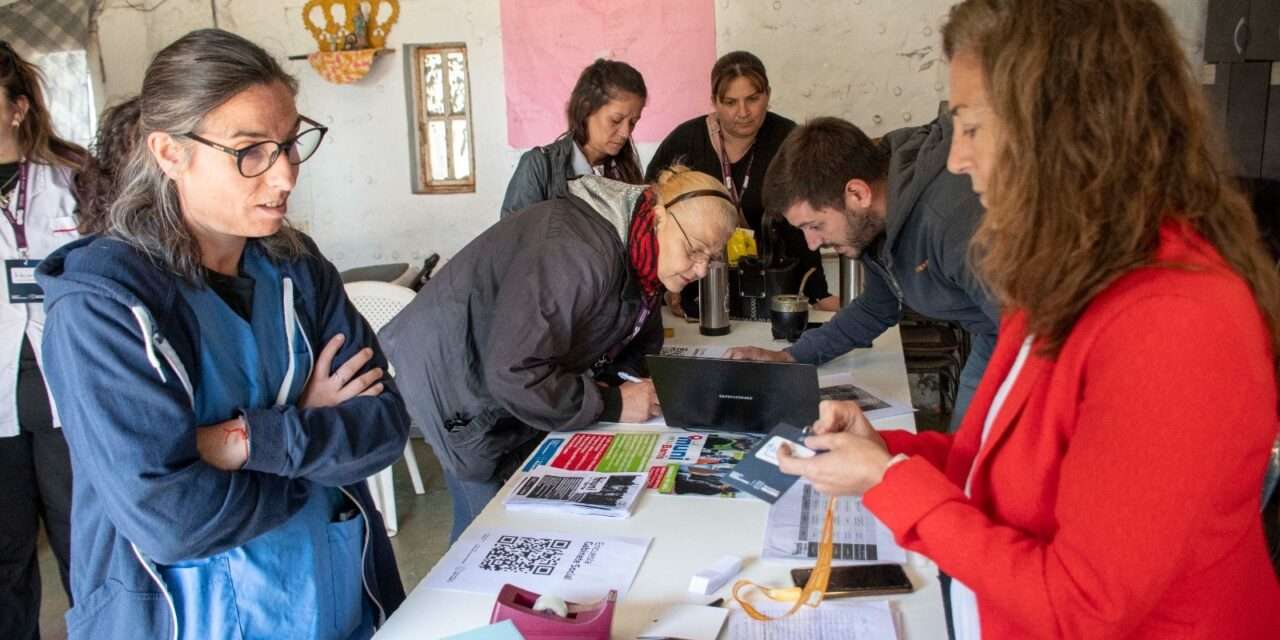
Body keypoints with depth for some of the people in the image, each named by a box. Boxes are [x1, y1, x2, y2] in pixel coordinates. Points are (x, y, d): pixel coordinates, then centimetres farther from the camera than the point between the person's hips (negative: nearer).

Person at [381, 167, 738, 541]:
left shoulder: (641, 255, -3)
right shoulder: (581, 253, -34)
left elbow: (638, 346, 7)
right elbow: (514, 376, -37)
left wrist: (656, 382, -15)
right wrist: (613, 404, -28)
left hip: (512, 376, 9)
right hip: (456, 375, -9)